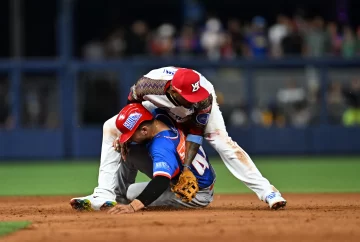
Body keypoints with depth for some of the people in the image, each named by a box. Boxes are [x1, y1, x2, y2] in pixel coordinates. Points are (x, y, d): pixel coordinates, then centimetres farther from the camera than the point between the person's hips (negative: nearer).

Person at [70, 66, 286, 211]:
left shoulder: (204, 97, -41)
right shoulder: (151, 82, -40)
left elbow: (196, 132, -32)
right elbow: (133, 101, -17)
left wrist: (186, 165, -40)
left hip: (200, 113, -3)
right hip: (162, 108, 3)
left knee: (224, 143, -28)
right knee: (111, 127, -10)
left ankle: (266, 191, -26)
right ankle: (104, 196, -10)